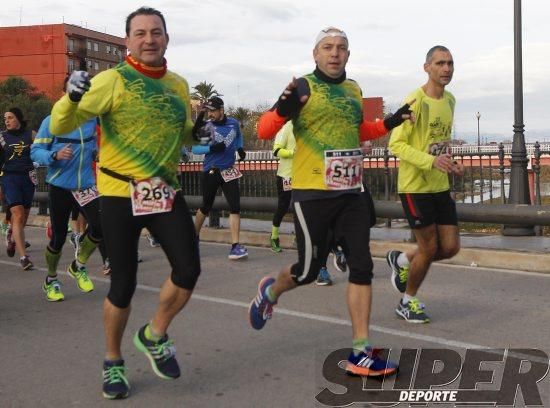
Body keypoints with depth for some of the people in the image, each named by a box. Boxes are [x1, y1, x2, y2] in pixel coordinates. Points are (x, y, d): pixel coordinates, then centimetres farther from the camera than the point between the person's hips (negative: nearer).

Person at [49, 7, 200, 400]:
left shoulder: (178, 85, 8)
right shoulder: (112, 80, -10)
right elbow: (60, 126, -15)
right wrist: (72, 97, -34)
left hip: (166, 193, 5)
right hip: (120, 195, -4)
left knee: (189, 270, -3)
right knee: (123, 284, 1)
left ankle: (154, 336, 25)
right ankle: (113, 362, 26)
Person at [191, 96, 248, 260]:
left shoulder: (234, 123, 0)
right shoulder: (205, 126, -9)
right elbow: (193, 148, -13)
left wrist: (240, 148, 7)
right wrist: (212, 149, -24)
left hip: (229, 172, 2)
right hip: (210, 172, -2)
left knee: (235, 207, -8)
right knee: (205, 208, 11)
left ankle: (235, 246, -8)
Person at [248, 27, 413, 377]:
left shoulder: (354, 90, 13)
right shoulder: (304, 87, -7)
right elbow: (264, 131, -13)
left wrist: (389, 124, 17)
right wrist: (283, 109, -31)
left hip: (350, 193, 6)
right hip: (312, 194, -6)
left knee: (362, 266, 0)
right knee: (309, 270, 2)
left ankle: (361, 354, 6)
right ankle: (270, 292, 37)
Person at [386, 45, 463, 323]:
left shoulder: (449, 100, 10)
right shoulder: (415, 101, -15)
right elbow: (396, 144, -18)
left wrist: (451, 164, 6)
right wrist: (431, 161, -30)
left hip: (441, 186, 7)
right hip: (415, 186, -7)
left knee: (450, 247, 6)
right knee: (429, 248, -2)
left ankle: (401, 261, 32)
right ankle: (408, 302, 21)